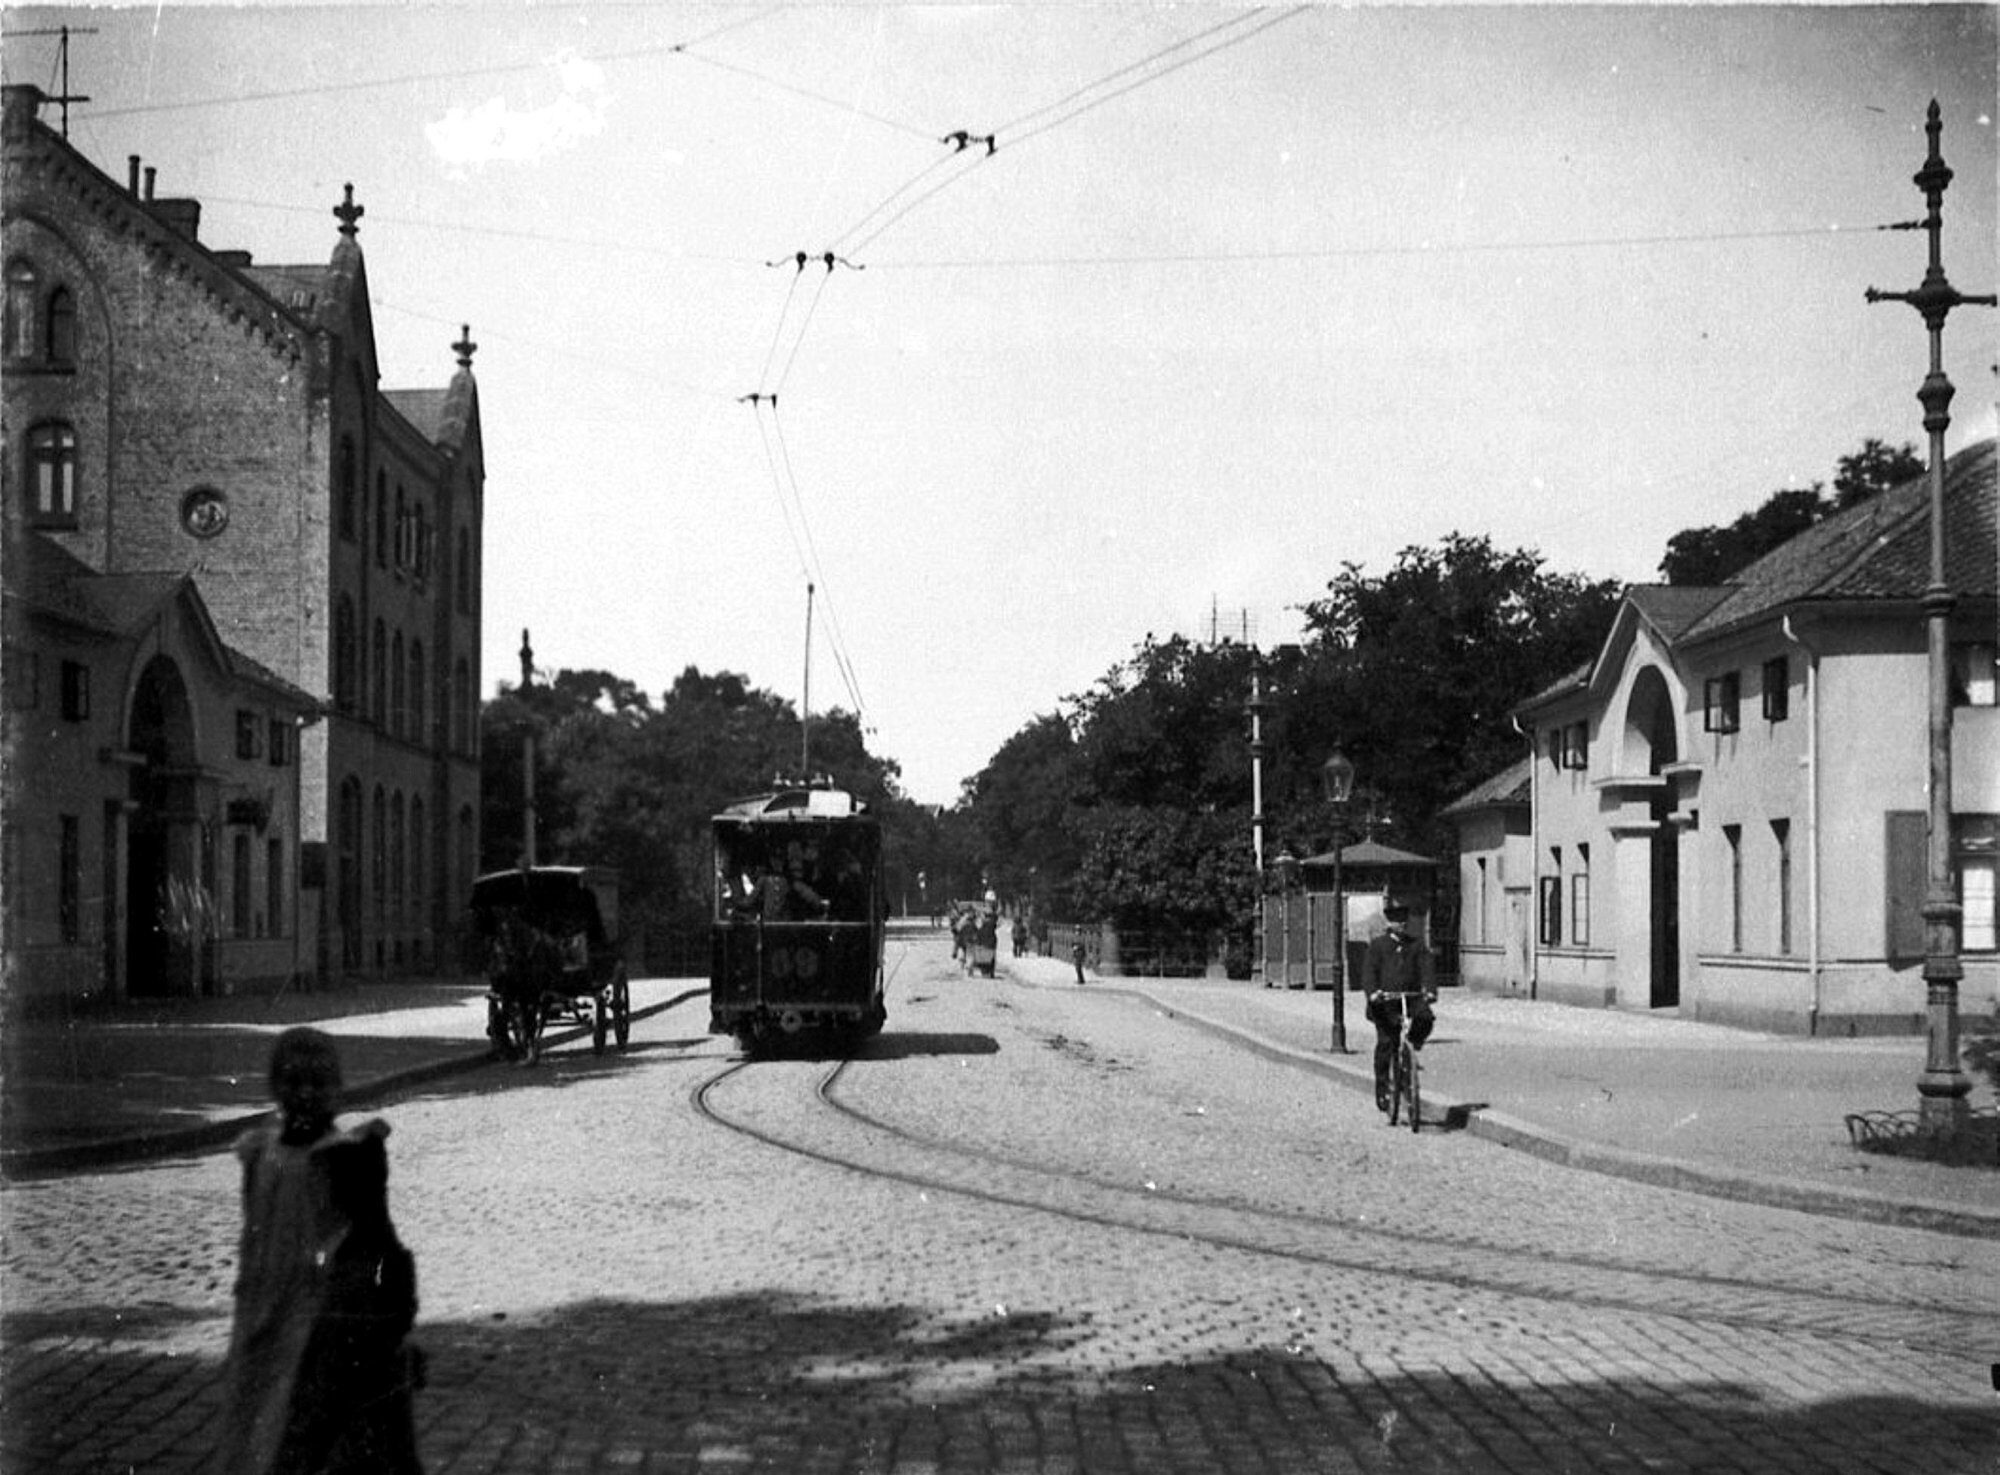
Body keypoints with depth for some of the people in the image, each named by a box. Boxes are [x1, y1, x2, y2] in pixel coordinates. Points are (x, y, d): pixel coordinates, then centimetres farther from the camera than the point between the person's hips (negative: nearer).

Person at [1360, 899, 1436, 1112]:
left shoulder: (1417, 945, 10)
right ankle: (1382, 1089, 5)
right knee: (1385, 1043, -6)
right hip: (1385, 1001, -2)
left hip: (1412, 997, 2)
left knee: (1425, 1019, -28)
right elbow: (1369, 970, -6)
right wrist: (1373, 992, -24)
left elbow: (1427, 967, -2)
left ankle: (1413, 1045, 4)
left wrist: (1430, 990, -21)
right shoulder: (1377, 944, 4)